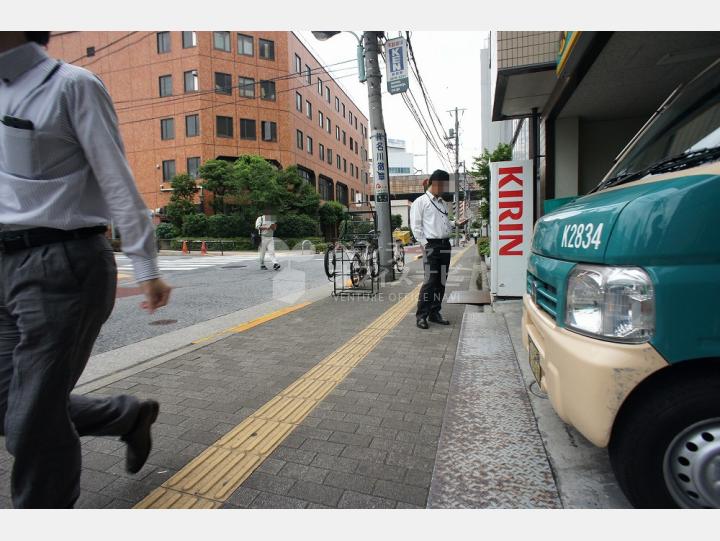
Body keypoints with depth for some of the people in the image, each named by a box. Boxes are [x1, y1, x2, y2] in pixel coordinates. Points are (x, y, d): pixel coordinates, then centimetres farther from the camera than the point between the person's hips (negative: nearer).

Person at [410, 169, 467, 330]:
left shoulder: (442, 203, 20)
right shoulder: (421, 202, -1)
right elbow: (416, 225, -7)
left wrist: (456, 223, 9)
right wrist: (424, 244, -13)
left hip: (445, 244, 8)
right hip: (431, 245, -7)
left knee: (441, 281, 8)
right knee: (430, 281, -12)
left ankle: (434, 313, 18)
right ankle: (421, 315, -4)